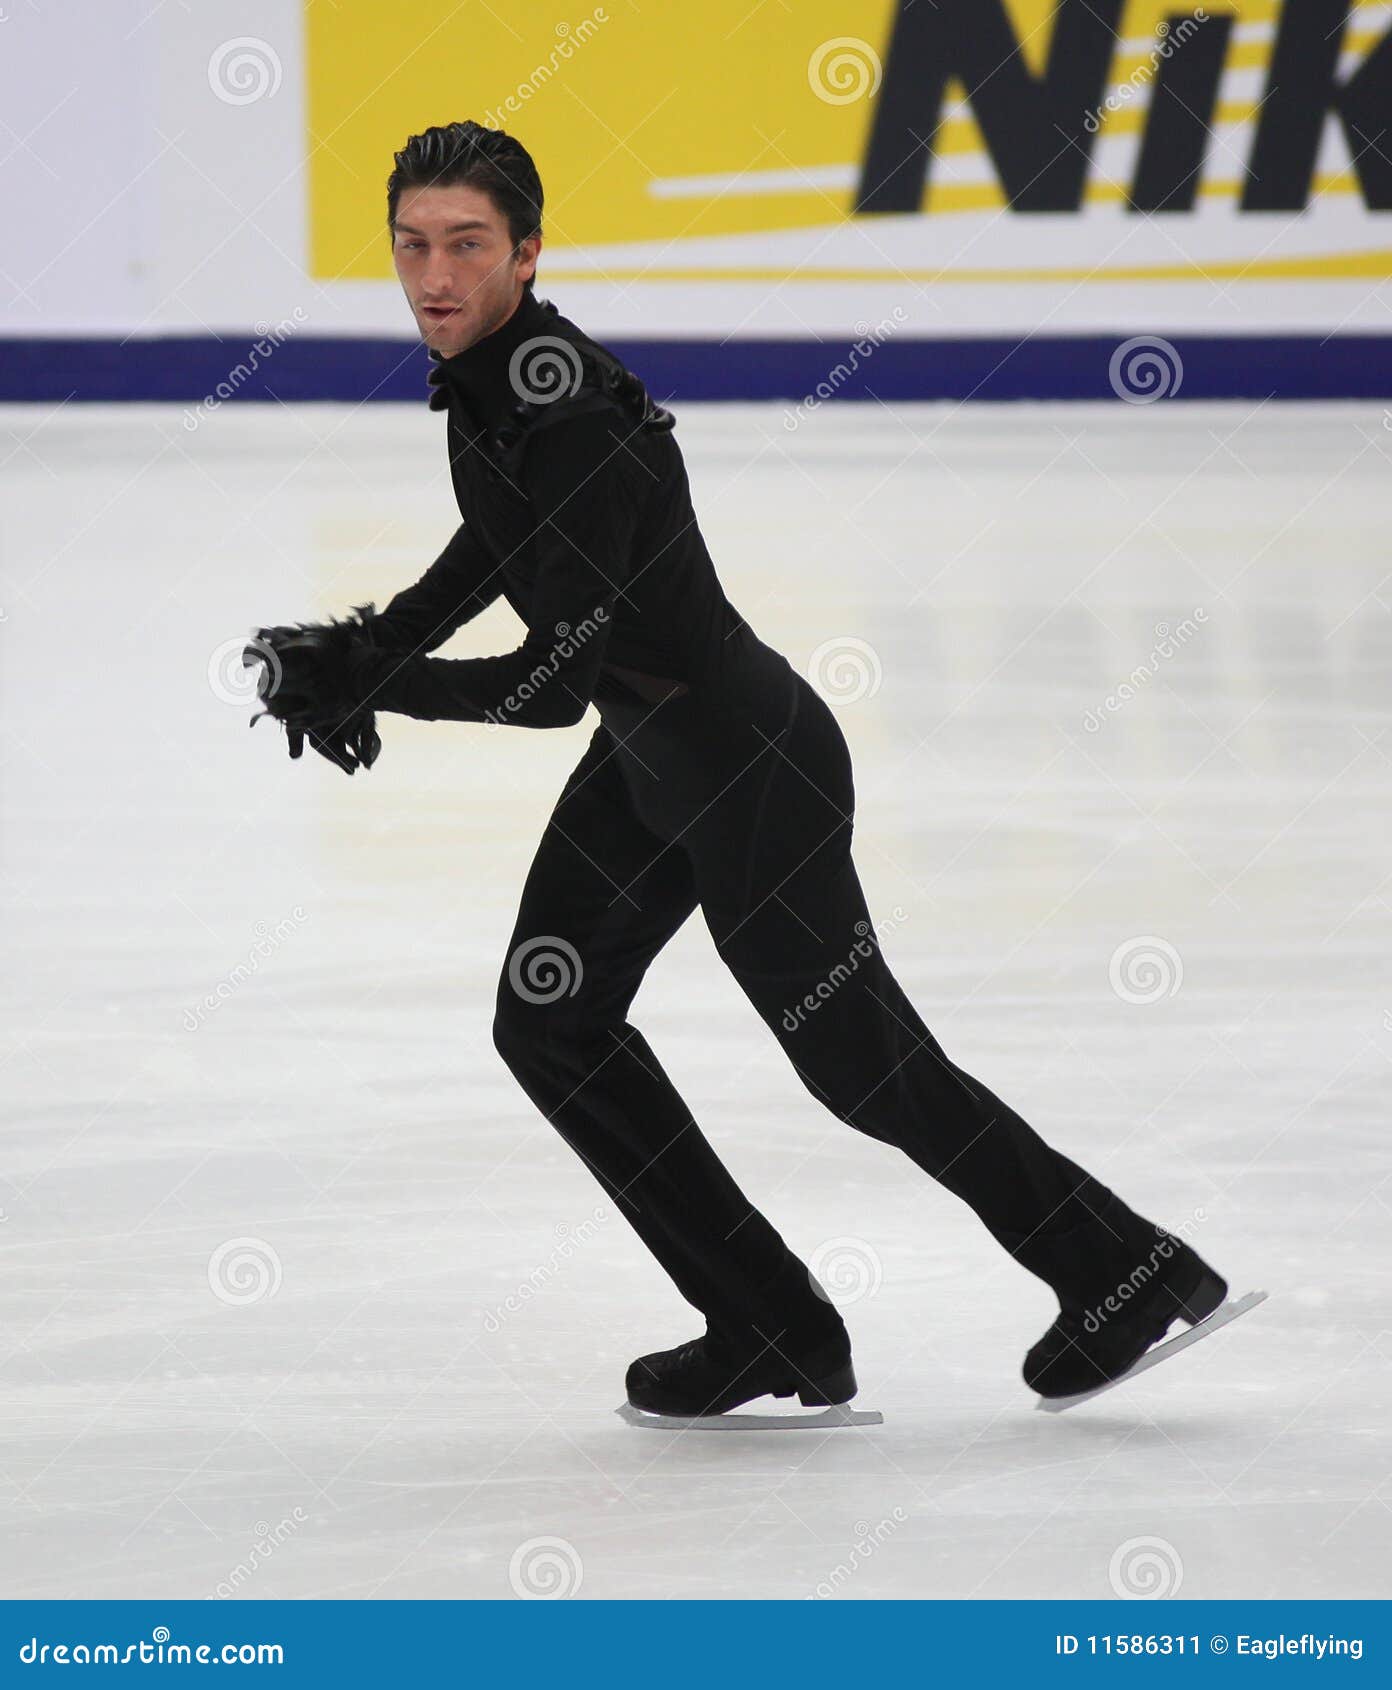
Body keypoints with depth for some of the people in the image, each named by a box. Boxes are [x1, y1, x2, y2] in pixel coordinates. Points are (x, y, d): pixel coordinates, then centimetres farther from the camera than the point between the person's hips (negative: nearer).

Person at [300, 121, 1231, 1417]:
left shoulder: (577, 425, -30)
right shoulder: (478, 370, 0)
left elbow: (553, 685, -30)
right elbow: (496, 541, 20)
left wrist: (382, 684, -18)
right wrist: (376, 645, 7)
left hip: (751, 763, -10)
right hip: (647, 755, 10)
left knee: (863, 1065, 1)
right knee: (550, 1024, 9)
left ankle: (1132, 1274, 18)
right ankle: (771, 1333, 15)